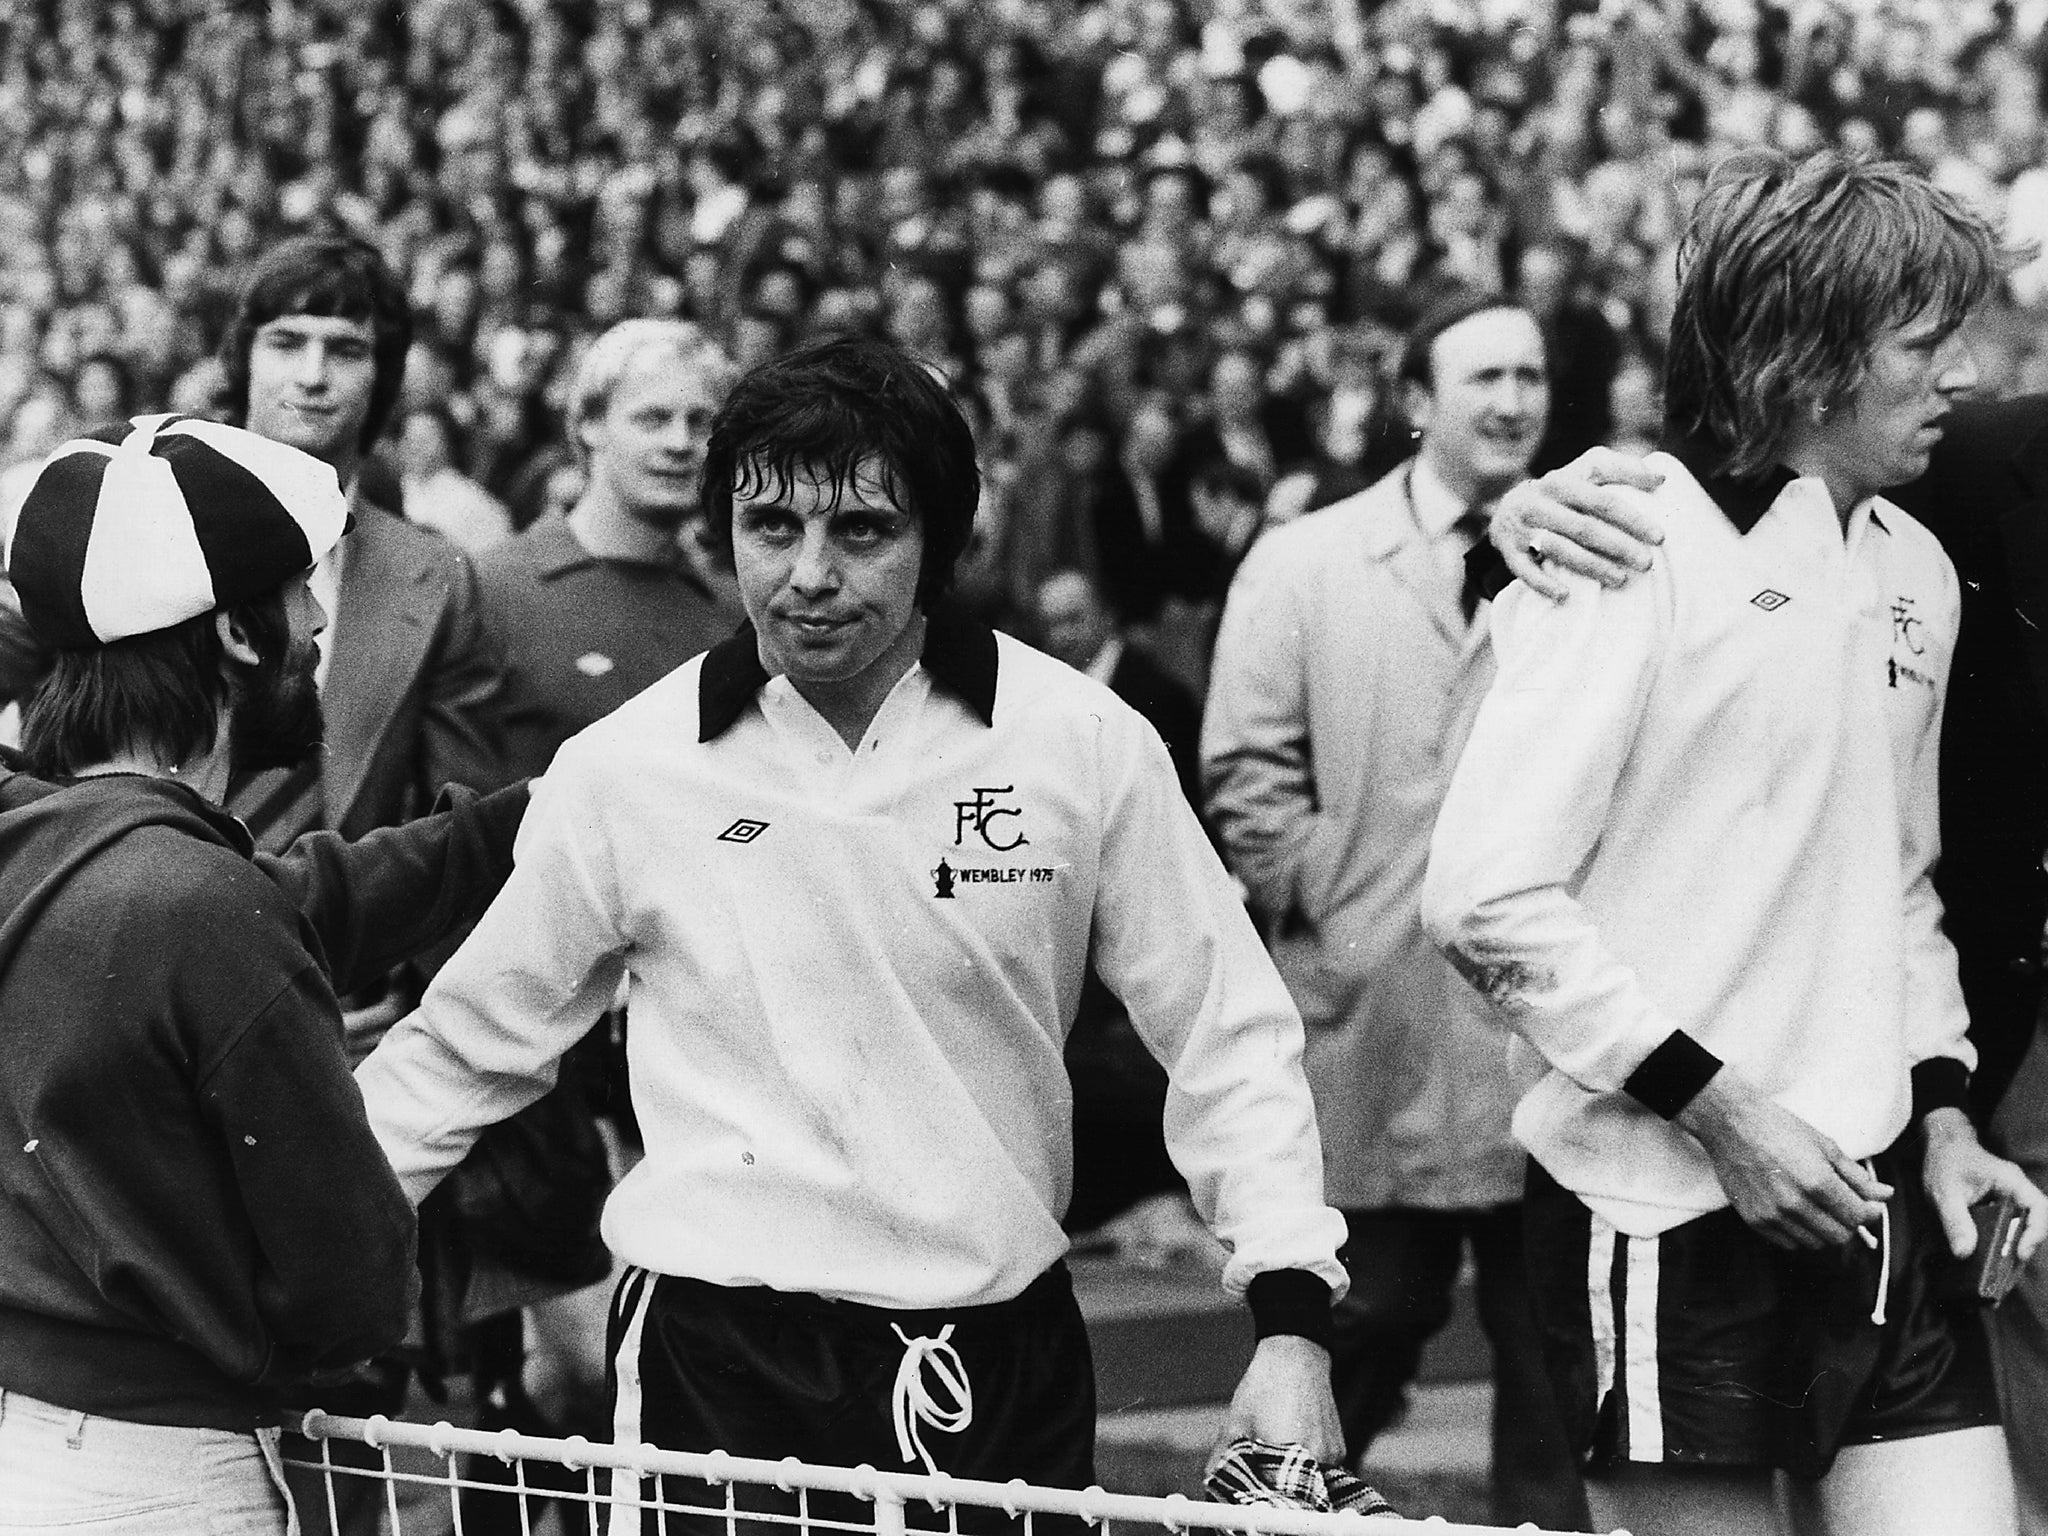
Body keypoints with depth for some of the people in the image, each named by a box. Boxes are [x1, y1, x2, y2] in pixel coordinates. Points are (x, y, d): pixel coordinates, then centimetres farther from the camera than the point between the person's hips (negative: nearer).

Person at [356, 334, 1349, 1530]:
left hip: (1003, 1365, 1)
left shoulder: (1087, 746, -4)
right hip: (717, 1363, 0)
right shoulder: (623, 771, -3)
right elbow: (467, 1043, 9)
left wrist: (1293, 1325, -6)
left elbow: (1227, 1034, 1)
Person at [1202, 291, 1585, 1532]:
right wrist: (1331, 902, -4)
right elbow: (1247, 768, 3)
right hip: (1378, 1015, -1)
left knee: (1553, 1321, 3)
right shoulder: (1304, 565, 5)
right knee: (1376, 1309, 5)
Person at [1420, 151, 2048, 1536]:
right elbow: (1487, 896, -16)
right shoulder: (1636, 550, -11)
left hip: (1873, 1199, 6)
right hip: (1670, 1207, -6)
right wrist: (1719, 1106, -16)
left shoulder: (1916, 569, 11)